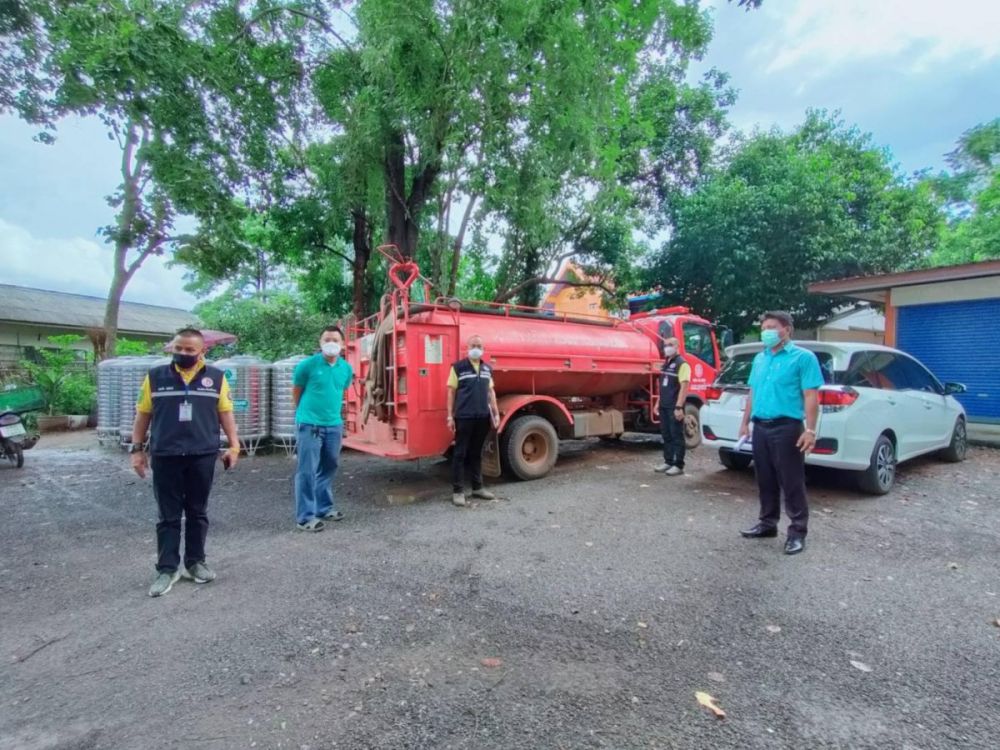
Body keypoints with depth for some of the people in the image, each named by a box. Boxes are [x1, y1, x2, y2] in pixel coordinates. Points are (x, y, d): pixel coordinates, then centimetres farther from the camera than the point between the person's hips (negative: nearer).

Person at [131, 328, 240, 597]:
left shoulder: (216, 377, 2)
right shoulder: (156, 377, 3)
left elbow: (225, 413, 6)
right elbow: (143, 414, 8)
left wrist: (234, 445, 1)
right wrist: (137, 449, 5)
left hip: (203, 456, 0)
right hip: (165, 457, 0)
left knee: (197, 513, 11)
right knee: (168, 516, 6)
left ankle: (195, 562, 23)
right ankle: (167, 569, 15)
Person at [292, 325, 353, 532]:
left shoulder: (346, 368, 4)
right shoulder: (307, 365, -10)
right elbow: (296, 393, 2)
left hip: (334, 426, 5)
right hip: (309, 425, -5)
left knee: (328, 468, 16)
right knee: (307, 471, -3)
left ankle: (325, 508, 31)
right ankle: (305, 517, 6)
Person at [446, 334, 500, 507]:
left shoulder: (487, 368, 12)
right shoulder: (458, 367, -3)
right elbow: (451, 392, -3)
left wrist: (496, 413, 11)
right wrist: (450, 416, -7)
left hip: (483, 417, 5)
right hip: (464, 417, -5)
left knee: (477, 453, 14)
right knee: (460, 453, 0)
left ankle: (477, 487, 22)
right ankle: (457, 491, 6)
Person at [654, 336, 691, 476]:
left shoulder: (682, 364, -10)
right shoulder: (666, 363, 16)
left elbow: (684, 387, -17)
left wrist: (679, 407, -22)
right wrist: (658, 403, 18)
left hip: (674, 407, -8)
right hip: (664, 406, 8)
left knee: (677, 436, -2)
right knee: (666, 435, 12)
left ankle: (678, 465, 3)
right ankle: (668, 462, 21)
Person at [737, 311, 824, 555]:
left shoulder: (803, 357, -5)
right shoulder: (759, 359, 15)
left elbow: (811, 396, -10)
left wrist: (810, 430, -17)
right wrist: (745, 423, 16)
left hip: (786, 428, -6)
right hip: (760, 428, 6)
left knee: (791, 482, 0)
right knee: (765, 480, 14)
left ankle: (797, 531, 10)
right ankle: (768, 523, 26)